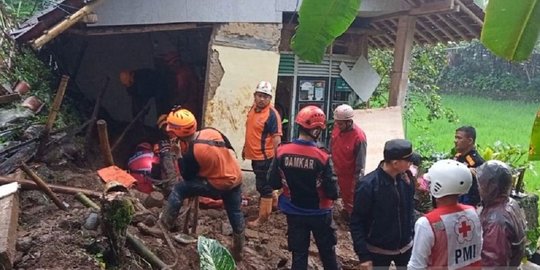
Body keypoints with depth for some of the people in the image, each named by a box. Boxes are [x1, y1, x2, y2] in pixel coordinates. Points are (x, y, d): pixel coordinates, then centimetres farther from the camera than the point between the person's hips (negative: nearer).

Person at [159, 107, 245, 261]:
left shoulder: (191, 153, -23)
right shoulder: (212, 131, -7)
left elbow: (188, 177, -7)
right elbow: (230, 149, 7)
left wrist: (180, 156, 1)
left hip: (217, 186, -7)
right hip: (236, 179, 7)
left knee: (179, 189, 0)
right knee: (235, 214, 21)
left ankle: (164, 225, 9)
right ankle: (238, 251, 37)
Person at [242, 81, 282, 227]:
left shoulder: (272, 114, -19)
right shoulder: (254, 108, 8)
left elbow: (277, 137, -20)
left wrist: (276, 158, -23)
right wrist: (245, 147, 24)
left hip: (265, 157, -9)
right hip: (255, 155, 9)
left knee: (263, 187, 2)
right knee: (262, 185, 23)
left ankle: (262, 217, 12)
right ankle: (276, 203, 43)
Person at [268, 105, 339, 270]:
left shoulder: (282, 152, -13)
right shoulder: (321, 157, -21)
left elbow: (273, 183, -5)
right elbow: (332, 193, -18)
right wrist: (334, 192, 3)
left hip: (294, 213, 3)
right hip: (319, 213, -2)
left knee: (299, 254, 13)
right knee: (327, 252, 18)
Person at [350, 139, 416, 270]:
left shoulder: (406, 178, -6)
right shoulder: (368, 185, -22)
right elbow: (356, 222, -16)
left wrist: (412, 235, 11)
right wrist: (363, 255, -18)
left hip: (405, 247, 5)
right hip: (378, 251, -5)